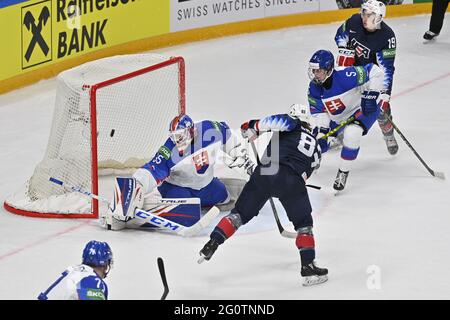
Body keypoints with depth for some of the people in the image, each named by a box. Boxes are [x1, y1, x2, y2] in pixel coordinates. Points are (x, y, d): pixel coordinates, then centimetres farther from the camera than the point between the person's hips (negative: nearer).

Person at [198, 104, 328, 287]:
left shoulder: (293, 126, 17)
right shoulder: (315, 146, 27)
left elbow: (278, 120, -6)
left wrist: (254, 128, 3)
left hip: (265, 173, 0)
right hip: (292, 181, 0)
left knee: (241, 213, 14)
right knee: (304, 224, 15)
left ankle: (211, 245, 6)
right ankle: (308, 267, 3)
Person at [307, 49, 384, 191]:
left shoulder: (345, 76, -33)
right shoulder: (314, 89, -13)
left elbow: (375, 72, -30)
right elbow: (320, 112, -6)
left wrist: (370, 95, -32)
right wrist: (321, 132, -19)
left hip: (363, 109, -7)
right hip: (338, 118, 7)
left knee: (351, 133, -35)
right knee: (319, 142, 6)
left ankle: (343, 173, -17)